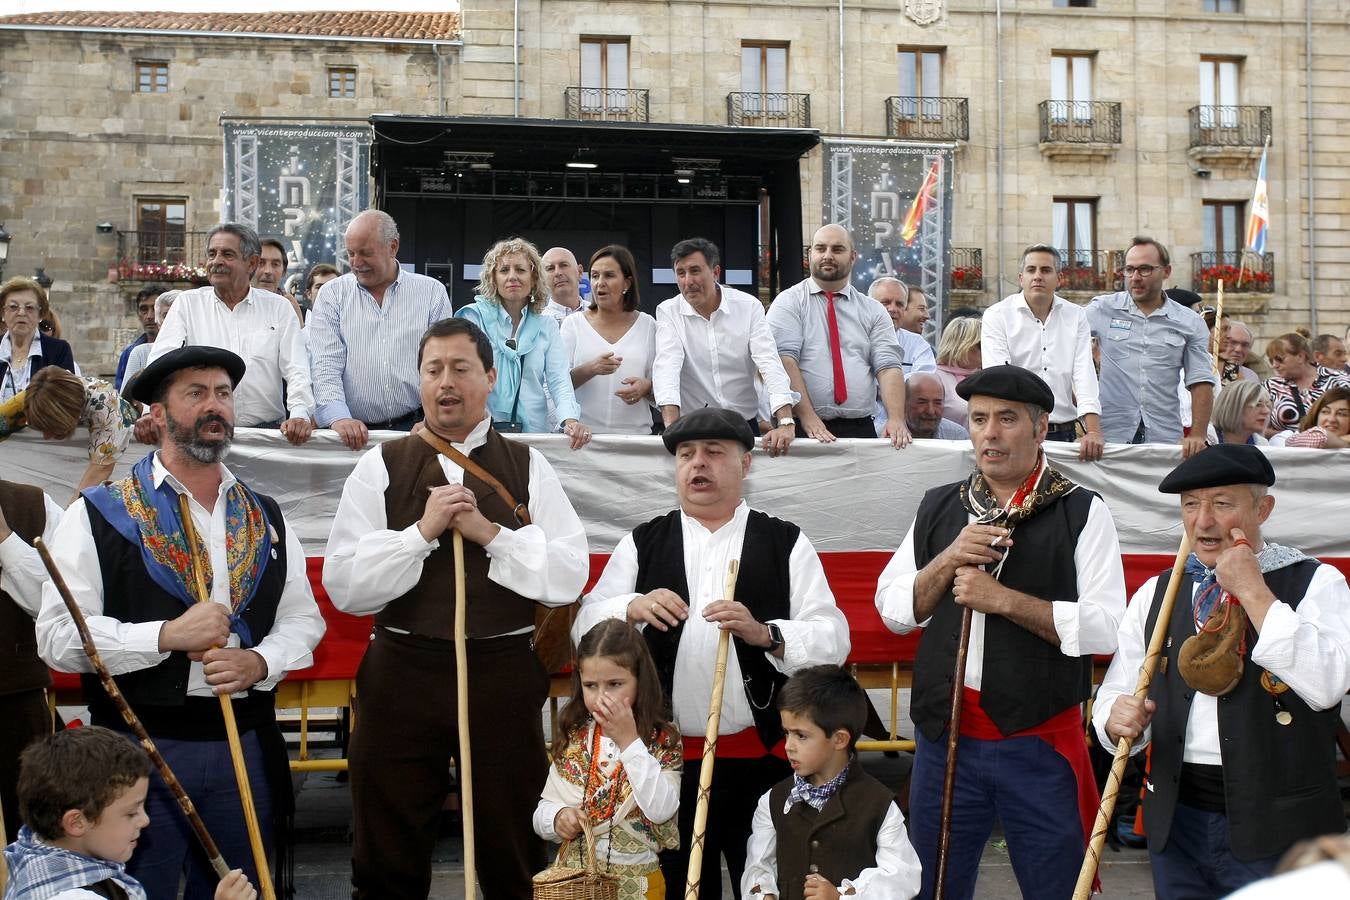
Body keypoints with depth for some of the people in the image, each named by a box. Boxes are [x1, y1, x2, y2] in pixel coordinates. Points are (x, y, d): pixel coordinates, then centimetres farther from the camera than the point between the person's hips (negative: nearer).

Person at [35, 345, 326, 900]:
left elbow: (303, 620, 11)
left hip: (245, 748, 4)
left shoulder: (266, 519, 11)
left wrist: (259, 662, -10)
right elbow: (58, 636, -11)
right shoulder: (101, 515, -4)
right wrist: (167, 635, -20)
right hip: (140, 747, -4)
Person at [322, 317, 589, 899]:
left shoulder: (527, 468, 4)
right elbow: (343, 587, -5)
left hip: (504, 672, 0)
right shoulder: (381, 467, 2)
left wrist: (490, 534, -14)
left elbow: (570, 578, -4)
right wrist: (423, 530, -14)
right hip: (403, 673, 0)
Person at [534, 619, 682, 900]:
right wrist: (557, 818, -17)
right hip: (573, 875, 3)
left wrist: (628, 740, -24)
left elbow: (661, 810, -24)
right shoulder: (573, 738, 1)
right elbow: (542, 812, 5)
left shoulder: (662, 740, -9)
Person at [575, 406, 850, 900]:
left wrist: (763, 633, -22)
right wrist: (633, 609, -19)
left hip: (762, 756, -1)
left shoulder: (787, 544, 4)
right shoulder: (641, 544, 10)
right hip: (668, 757, 2)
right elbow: (586, 627, 1)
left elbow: (832, 639, -4)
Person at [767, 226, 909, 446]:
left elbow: (888, 367, 1)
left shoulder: (873, 312, 12)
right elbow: (785, 360, -9)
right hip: (803, 429, -2)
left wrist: (896, 419, -16)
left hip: (860, 429, 3)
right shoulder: (788, 302, 3)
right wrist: (808, 418, -21)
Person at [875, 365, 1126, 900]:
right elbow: (893, 610, 6)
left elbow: (1106, 627, -14)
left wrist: (1003, 599, -19)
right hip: (944, 735, 4)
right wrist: (948, 560, -10)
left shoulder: (1080, 512, -5)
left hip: (1039, 740, -4)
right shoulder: (938, 507, 8)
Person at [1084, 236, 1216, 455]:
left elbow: (1201, 383, 8)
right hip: (1108, 436, -1)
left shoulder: (1190, 324, 10)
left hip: (1165, 439, 1)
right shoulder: (1101, 310, 6)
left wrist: (1197, 436, -5)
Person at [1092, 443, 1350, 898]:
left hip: (1279, 828, -4)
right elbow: (1115, 697, 10)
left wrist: (1252, 591, -17)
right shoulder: (1155, 594, 10)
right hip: (1176, 822, 4)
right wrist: (1117, 720, -13)